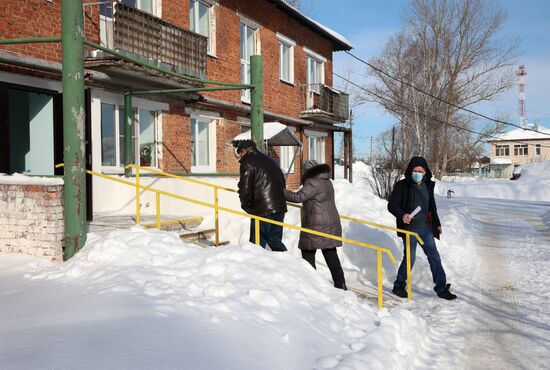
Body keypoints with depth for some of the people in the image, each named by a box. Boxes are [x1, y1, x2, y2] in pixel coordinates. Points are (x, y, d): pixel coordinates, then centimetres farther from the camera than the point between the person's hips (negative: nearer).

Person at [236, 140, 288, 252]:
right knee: (275, 241, 15)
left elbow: (245, 188, -12)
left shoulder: (247, 164, -5)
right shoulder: (270, 161, 20)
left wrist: (246, 206, 3)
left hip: (262, 210, -8)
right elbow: (283, 182, 23)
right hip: (279, 208, 8)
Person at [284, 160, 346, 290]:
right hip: (332, 223, 9)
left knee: (308, 254, 1)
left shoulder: (313, 183, -15)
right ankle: (340, 283, 13)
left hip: (316, 225, -9)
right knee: (331, 254, 12)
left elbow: (298, 197, -18)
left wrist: (281, 192, -11)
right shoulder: (327, 182, 15)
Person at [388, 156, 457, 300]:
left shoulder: (428, 186, 12)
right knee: (409, 258, -4)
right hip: (410, 228, -6)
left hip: (426, 227, 6)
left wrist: (437, 224, 26)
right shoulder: (402, 186, -7)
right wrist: (402, 215, -26)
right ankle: (399, 285, 16)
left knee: (434, 256, 6)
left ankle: (441, 288, 13)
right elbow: (392, 205, -8)